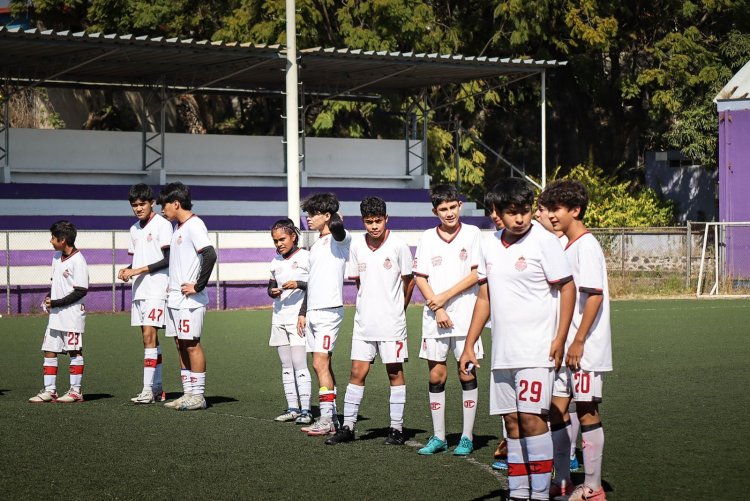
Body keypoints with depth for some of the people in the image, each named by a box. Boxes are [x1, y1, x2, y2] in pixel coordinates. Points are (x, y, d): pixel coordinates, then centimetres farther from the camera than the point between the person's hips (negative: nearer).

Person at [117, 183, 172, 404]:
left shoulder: (162, 224, -7)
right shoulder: (134, 229, 17)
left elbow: (167, 260, -12)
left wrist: (139, 270, -15)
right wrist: (127, 270, 2)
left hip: (156, 289, -8)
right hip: (139, 290, 8)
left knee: (149, 336, -13)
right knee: (149, 338, 9)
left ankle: (148, 389, -14)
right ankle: (157, 388, 13)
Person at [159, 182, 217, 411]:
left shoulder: (194, 225, -13)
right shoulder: (178, 227, 17)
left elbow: (210, 255, -24)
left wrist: (198, 286, -20)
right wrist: (172, 285, 17)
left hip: (189, 299, -10)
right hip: (174, 298, 10)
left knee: (192, 344, -6)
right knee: (180, 345, 10)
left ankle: (198, 395, -1)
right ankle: (188, 393, 16)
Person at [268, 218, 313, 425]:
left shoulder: (306, 257, -3)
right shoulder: (276, 261, 15)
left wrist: (299, 284, -20)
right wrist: (272, 291, 0)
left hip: (299, 318, -6)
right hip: (280, 318, 6)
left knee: (299, 365, -11)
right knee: (286, 367, 7)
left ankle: (305, 410, -10)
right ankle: (292, 408, 11)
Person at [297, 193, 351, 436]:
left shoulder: (339, 239, -7)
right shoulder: (315, 246, 20)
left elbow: (335, 225, -32)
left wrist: (337, 218, -9)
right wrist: (303, 312, 22)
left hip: (329, 309, -9)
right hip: (312, 312, 9)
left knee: (321, 363, -13)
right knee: (322, 364, 9)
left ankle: (326, 419, -11)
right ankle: (332, 418, 13)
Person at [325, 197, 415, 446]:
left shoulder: (398, 245, -8)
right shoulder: (356, 245, 3)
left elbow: (409, 280, 2)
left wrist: (397, 309, 9)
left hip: (391, 322, -3)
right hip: (364, 321, 4)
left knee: (395, 372, 2)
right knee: (357, 372, 4)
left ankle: (397, 428, 9)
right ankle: (348, 427, 10)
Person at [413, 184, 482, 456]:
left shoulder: (472, 234, 0)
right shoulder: (427, 238, 8)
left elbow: (477, 273, -5)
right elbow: (420, 278, 5)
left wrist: (445, 297, -8)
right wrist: (437, 309, -6)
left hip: (465, 315, -2)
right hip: (434, 318, 3)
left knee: (467, 374, 0)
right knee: (436, 376, 4)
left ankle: (467, 437, 7)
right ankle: (438, 437, 13)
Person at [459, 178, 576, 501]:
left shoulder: (544, 241, -8)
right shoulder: (489, 246, 9)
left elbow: (567, 288, -6)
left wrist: (560, 339, -12)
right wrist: (469, 345, 14)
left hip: (536, 350, -6)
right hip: (502, 351, 6)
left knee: (531, 417, -11)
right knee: (511, 421, 8)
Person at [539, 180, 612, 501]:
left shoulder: (586, 245, -13)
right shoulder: (567, 246, 15)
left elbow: (595, 295, -20)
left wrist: (579, 341, -22)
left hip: (585, 349, -9)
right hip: (564, 347, 9)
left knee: (587, 411, -3)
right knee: (556, 410, 9)